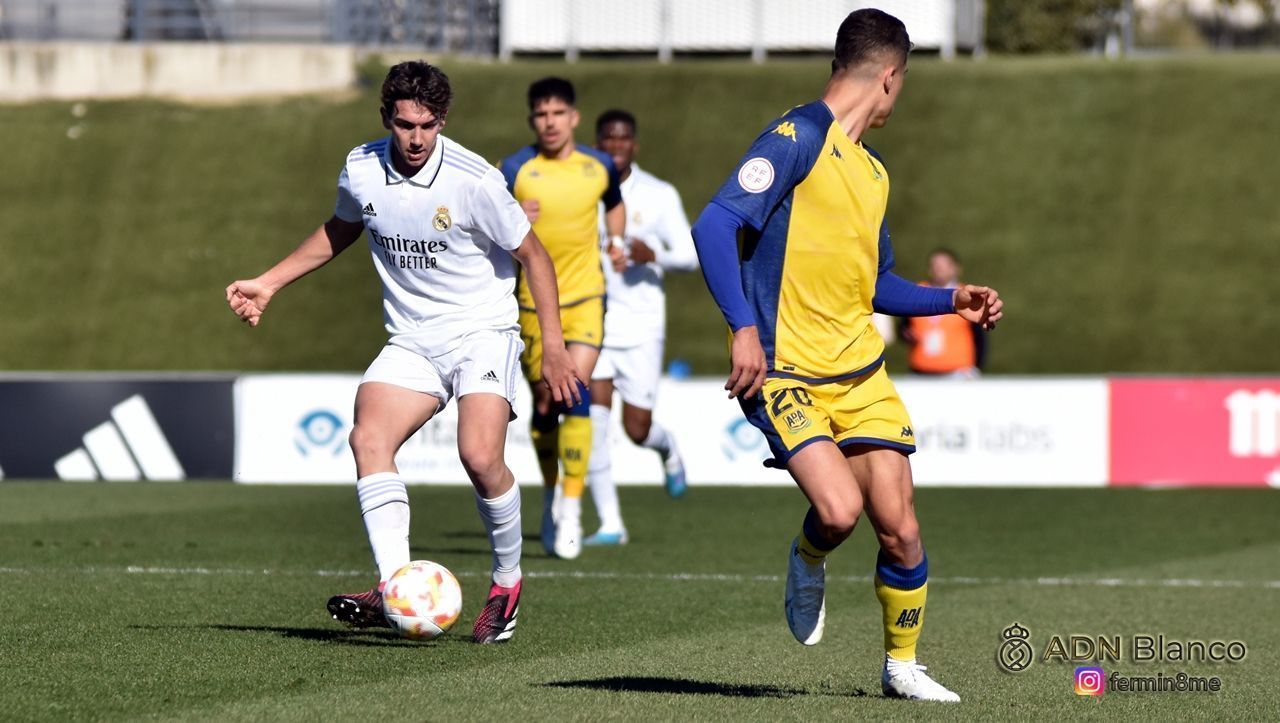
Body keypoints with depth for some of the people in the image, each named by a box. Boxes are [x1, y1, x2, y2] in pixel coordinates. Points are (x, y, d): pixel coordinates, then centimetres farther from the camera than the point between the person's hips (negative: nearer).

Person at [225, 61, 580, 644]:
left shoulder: (472, 180, -17)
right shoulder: (361, 169, -3)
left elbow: (532, 256, -5)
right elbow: (341, 229, 20)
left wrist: (554, 346, -9)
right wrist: (269, 283, 20)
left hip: (482, 332, -4)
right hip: (410, 343, 4)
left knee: (480, 457, -24)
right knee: (368, 437, -22)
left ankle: (507, 583, 2)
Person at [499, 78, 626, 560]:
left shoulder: (599, 167, 1)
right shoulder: (515, 170, -7)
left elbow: (614, 204, 24)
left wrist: (616, 239, 5)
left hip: (585, 297, 0)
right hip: (534, 302, 0)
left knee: (576, 392, -18)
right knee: (544, 403, 8)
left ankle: (571, 509, -15)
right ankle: (551, 491, 33)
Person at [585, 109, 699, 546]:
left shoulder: (659, 195, 0)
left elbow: (689, 256, 0)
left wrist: (653, 256, -20)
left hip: (640, 325, -1)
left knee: (638, 429, 1)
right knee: (594, 417, -14)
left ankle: (666, 447, 40)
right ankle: (609, 523, -9)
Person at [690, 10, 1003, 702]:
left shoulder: (872, 171, 17)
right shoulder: (799, 137, -9)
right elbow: (714, 226, -18)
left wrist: (951, 301, 18)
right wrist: (745, 328, -25)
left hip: (860, 371, 7)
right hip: (784, 371, -7)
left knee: (897, 527, -1)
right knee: (840, 509, -23)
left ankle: (901, 664, 19)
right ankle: (808, 560, 12)